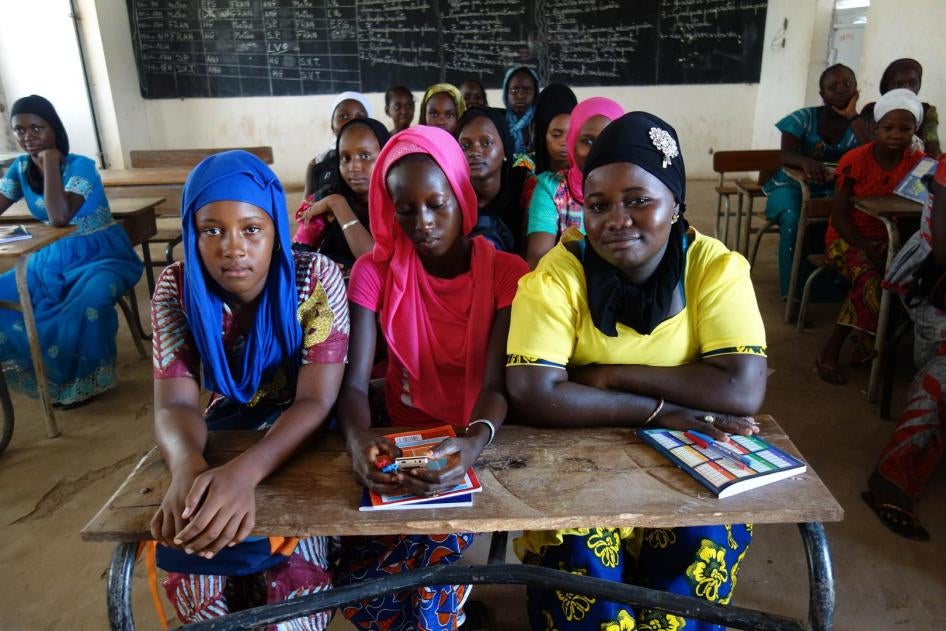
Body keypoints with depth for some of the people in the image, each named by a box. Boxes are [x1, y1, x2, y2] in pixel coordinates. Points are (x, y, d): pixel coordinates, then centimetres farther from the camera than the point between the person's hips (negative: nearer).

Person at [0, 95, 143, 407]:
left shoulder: (80, 166, -15)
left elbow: (60, 218, -30)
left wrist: (50, 161, -24)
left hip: (99, 257, -6)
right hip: (51, 258, 7)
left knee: (87, 303, -35)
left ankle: (79, 380, -12)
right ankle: (39, 369, 14)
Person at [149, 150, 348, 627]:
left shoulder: (316, 277, -19)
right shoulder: (176, 288, -10)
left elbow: (315, 401, -25)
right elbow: (175, 403, -18)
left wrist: (245, 471, -44)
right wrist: (188, 467, -42)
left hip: (304, 438, -3)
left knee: (293, 564, -24)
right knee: (190, 534, -19)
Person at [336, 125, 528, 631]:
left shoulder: (505, 272, -10)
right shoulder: (374, 271, -6)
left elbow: (495, 384, -17)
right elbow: (354, 382, -13)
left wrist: (473, 443, -39)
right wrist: (359, 441, -35)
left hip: (474, 441, -1)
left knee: (439, 541, -26)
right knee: (358, 586, -16)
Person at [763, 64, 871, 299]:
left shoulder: (858, 124, 1)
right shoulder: (803, 118, -4)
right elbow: (786, 156, -19)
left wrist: (852, 116, -15)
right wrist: (806, 161, -43)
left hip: (835, 191, 2)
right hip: (794, 186, -2)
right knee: (793, 220, -35)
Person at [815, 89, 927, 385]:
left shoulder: (916, 161, 0)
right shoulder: (856, 160, -10)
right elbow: (839, 216, -11)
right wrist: (869, 250, -21)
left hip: (886, 239, 4)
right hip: (847, 238, -4)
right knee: (871, 278, -31)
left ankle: (864, 344, -9)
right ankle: (830, 352, -19)